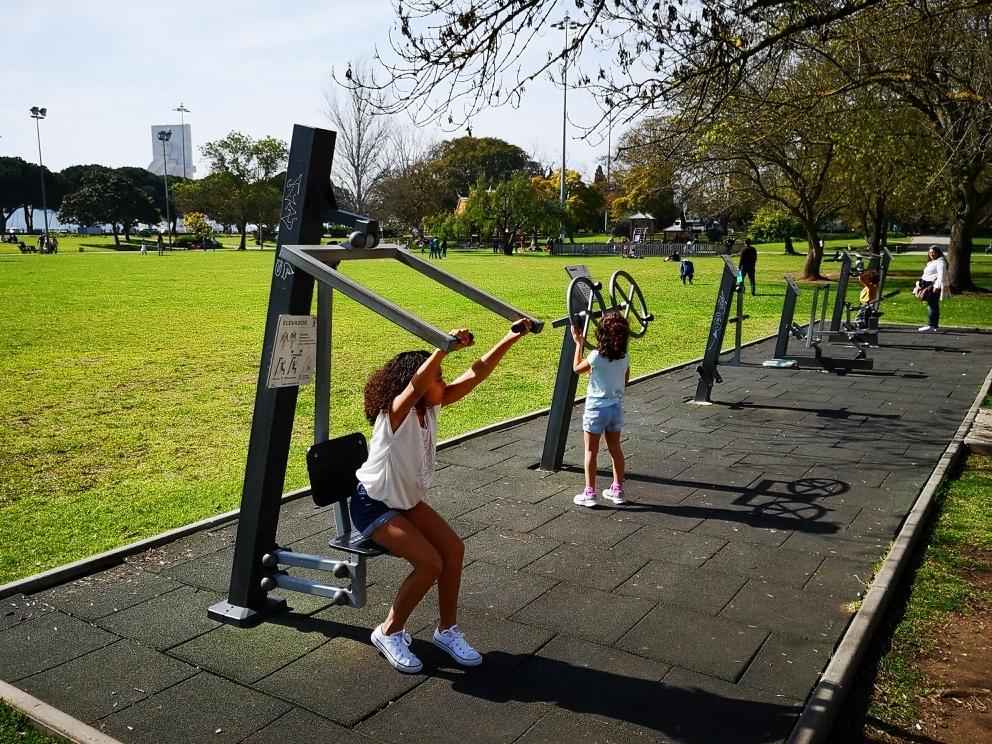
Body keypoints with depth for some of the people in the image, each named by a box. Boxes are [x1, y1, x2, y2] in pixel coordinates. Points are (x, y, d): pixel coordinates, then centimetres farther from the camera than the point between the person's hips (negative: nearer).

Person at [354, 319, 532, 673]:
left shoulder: (430, 407, -7)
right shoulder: (395, 414, -27)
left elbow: (475, 375, -12)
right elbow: (416, 384, -50)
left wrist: (510, 338, -19)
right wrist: (444, 347, -66)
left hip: (407, 500, 8)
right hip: (373, 504, -8)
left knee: (454, 548, -7)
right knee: (429, 562, -20)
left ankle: (447, 630, 11)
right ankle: (389, 633, 2)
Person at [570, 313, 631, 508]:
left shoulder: (596, 356, -19)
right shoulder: (625, 358, -5)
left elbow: (576, 368, -2)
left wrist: (578, 343, 4)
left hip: (596, 408, -5)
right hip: (615, 407, 5)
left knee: (591, 451, 5)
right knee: (615, 449, 16)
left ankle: (589, 494, 8)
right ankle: (618, 490, 25)